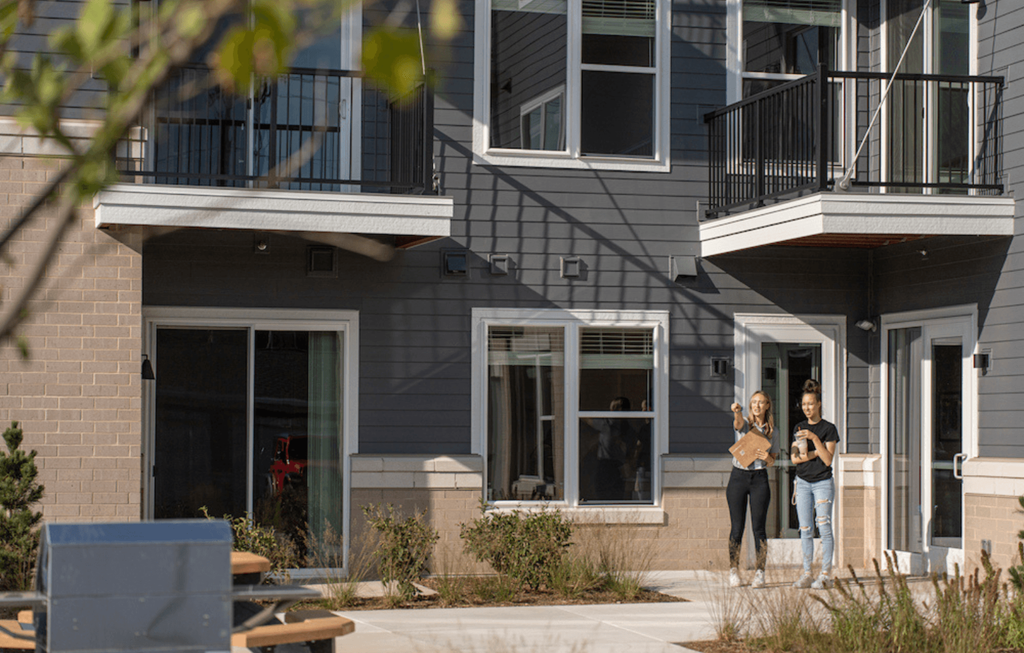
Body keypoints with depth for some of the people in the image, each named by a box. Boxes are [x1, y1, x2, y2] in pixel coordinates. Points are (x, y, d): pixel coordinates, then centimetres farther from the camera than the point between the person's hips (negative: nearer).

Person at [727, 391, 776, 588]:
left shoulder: (772, 431, 9)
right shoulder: (744, 424, 3)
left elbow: (772, 461, 13)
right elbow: (738, 422, -24)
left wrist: (767, 457, -11)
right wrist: (737, 411, -47)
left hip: (759, 478, 1)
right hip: (738, 476, -1)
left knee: (758, 527, -3)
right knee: (737, 526, 0)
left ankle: (760, 573, 2)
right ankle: (734, 571, 10)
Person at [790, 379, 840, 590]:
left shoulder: (828, 428, -3)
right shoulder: (800, 428, 10)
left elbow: (827, 459, -11)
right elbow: (794, 458, 4)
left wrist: (815, 439, -20)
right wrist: (814, 454, -11)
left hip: (823, 482, -4)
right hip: (803, 482, 4)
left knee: (824, 527, -9)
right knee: (805, 529, 3)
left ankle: (825, 574, -6)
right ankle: (806, 574, 6)